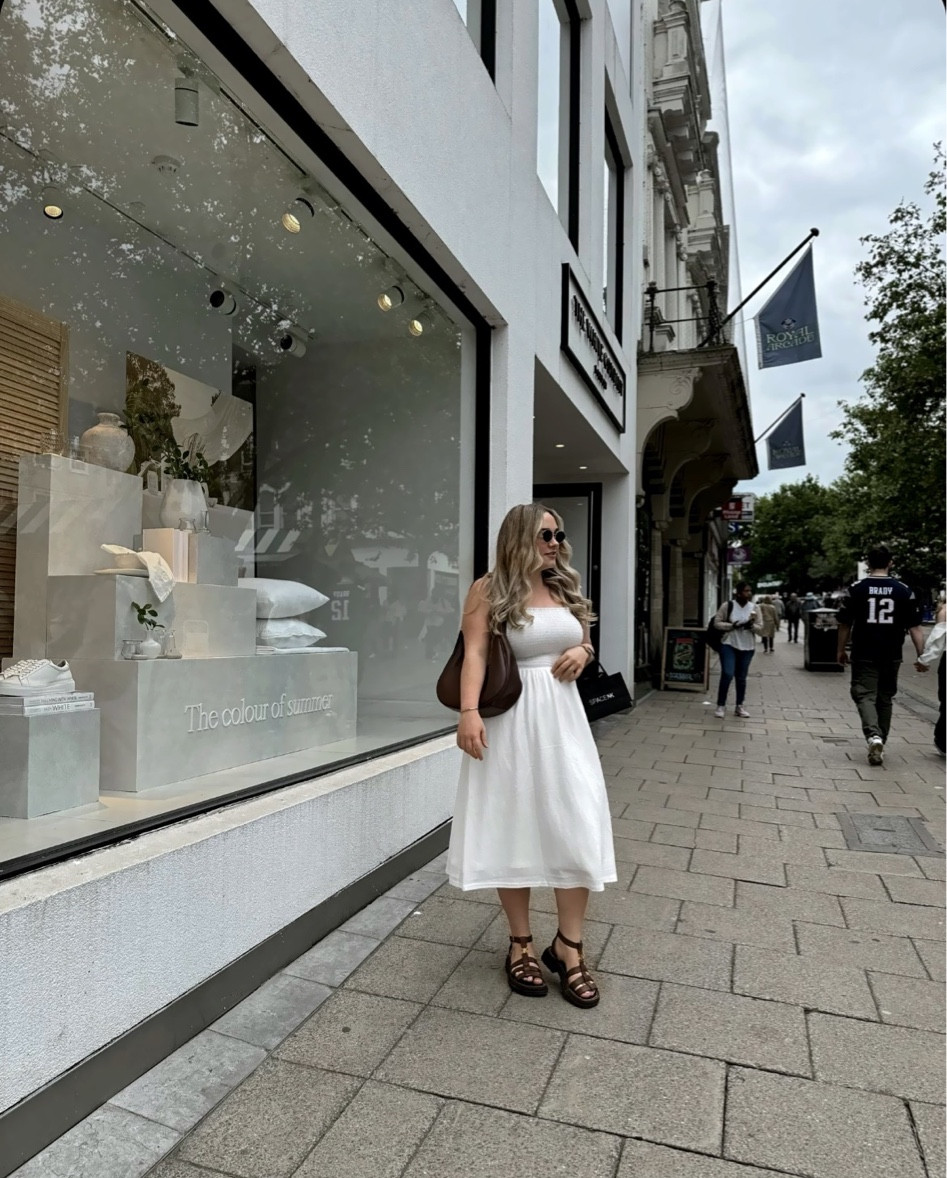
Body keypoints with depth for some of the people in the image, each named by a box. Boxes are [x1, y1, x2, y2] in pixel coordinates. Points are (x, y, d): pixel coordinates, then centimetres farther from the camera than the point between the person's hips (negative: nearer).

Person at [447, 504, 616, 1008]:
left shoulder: (565, 589, 12)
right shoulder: (489, 590, -5)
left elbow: (583, 643, 24)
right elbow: (475, 652, -16)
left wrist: (583, 653, 0)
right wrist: (469, 711, -29)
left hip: (561, 718, 5)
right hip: (510, 720, -5)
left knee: (577, 829, 1)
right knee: (515, 830, 5)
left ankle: (568, 946, 16)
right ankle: (520, 944, 22)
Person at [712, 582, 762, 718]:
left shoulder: (754, 608, 1)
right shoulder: (727, 606, -7)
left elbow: (760, 627, 3)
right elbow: (717, 622, -4)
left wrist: (752, 626, -19)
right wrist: (732, 626, -19)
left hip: (747, 647, 3)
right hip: (729, 645, -3)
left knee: (741, 678, 10)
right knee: (727, 675, -11)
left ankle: (739, 707, 20)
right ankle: (721, 705, 1)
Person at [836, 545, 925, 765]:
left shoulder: (856, 589, -3)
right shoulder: (904, 591, 1)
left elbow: (845, 624, 1)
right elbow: (914, 627, -1)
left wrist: (841, 650, 12)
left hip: (864, 655, -2)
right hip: (891, 656, 2)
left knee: (865, 695, -1)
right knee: (884, 698, 15)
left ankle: (873, 735, -26)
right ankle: (880, 742, 22)